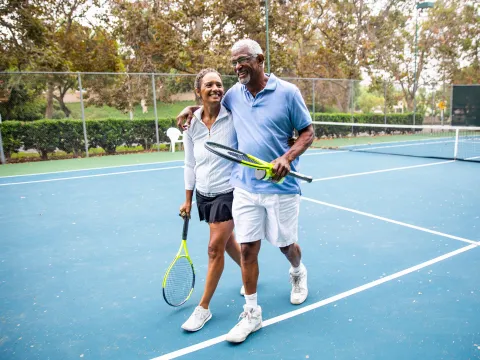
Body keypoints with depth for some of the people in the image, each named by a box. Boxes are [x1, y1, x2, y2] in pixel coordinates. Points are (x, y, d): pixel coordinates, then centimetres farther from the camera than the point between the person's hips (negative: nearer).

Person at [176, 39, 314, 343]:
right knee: (247, 248, 2)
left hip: (281, 187, -3)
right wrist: (191, 108, 7)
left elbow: (308, 132, -4)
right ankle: (252, 313, 17)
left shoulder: (287, 92, -8)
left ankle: (298, 273, 49)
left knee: (286, 244, 14)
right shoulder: (234, 95, 4)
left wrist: (287, 158, -21)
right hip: (245, 188, 3)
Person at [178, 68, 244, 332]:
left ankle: (204, 308, 14)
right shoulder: (191, 124, -2)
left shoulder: (233, 117, -14)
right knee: (228, 242, 20)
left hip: (229, 192, -5)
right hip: (204, 194, 5)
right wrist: (188, 200, 9)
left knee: (215, 248, -2)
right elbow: (190, 165, 6)